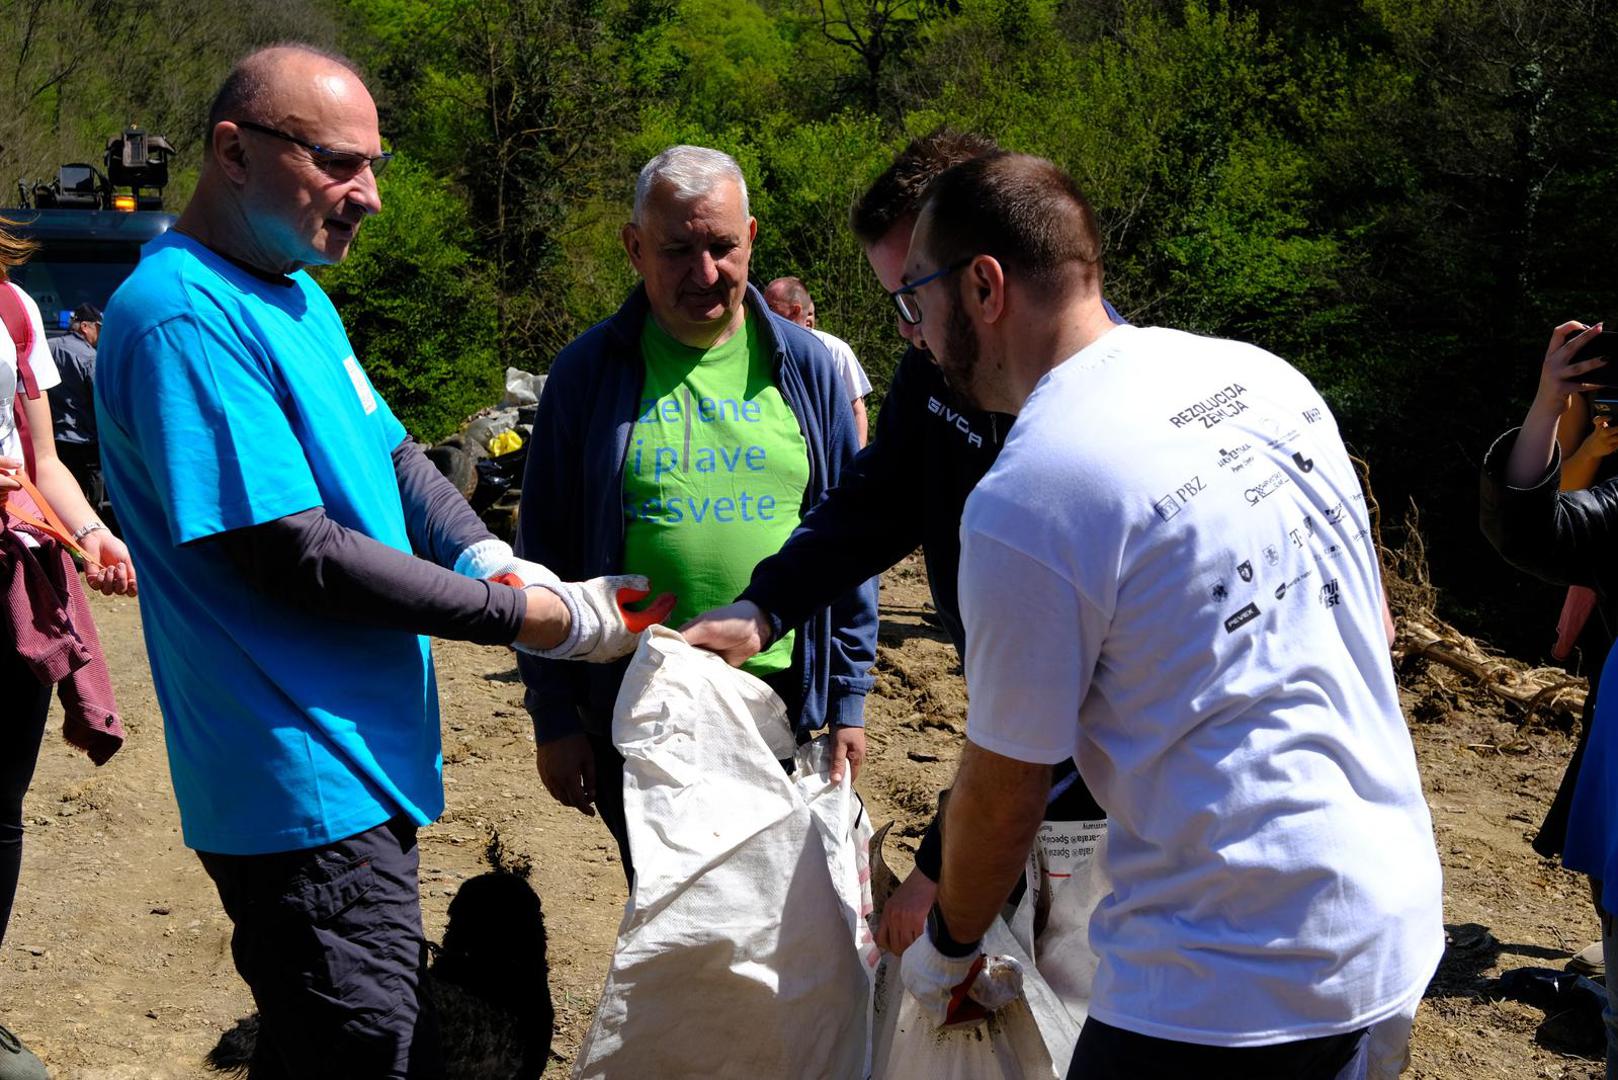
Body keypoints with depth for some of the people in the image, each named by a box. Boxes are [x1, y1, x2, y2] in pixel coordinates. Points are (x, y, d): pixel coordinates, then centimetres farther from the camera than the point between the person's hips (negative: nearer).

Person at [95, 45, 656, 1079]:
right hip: (307, 793, -10)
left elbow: (393, 457, 16)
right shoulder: (184, 317, -20)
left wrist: (488, 558, -6)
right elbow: (295, 555, -23)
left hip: (366, 769, 10)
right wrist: (539, 618, -17)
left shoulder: (293, 294, 12)